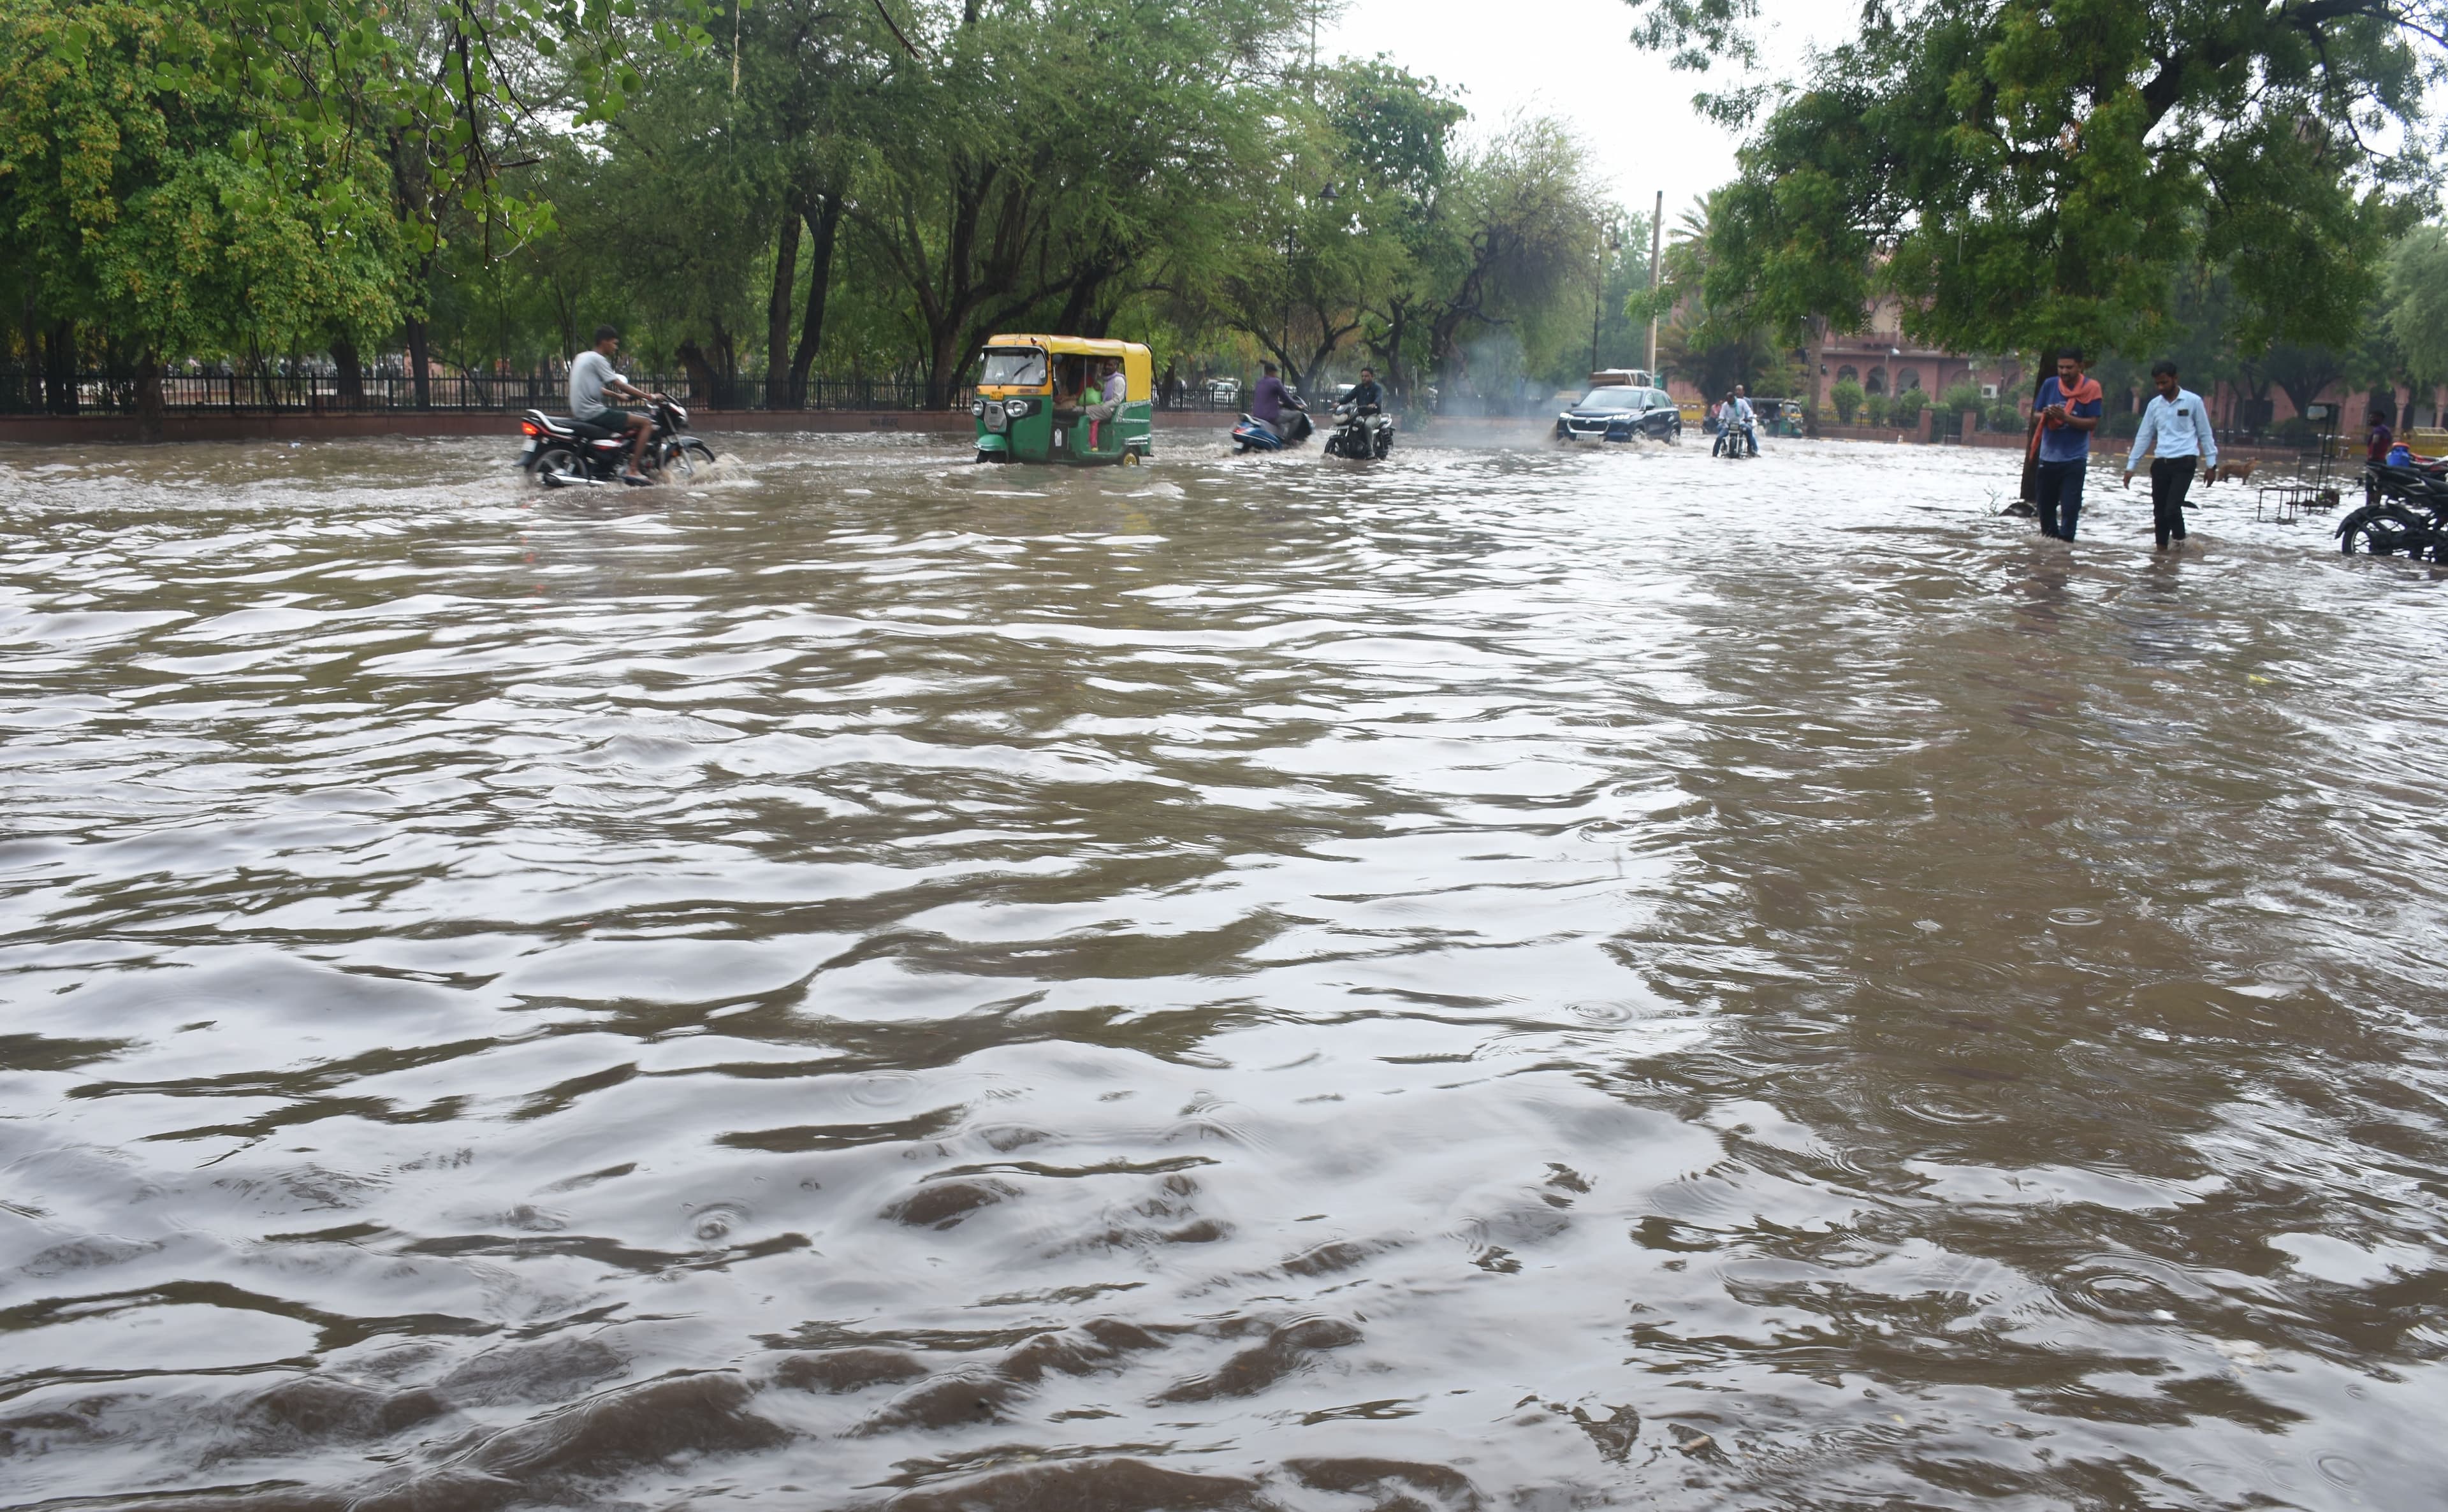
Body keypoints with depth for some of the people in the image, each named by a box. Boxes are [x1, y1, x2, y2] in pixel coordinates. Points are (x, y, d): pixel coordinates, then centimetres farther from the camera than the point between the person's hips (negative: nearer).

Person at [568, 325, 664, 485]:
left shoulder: (583, 357, 19)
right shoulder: (597, 359, -10)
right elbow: (620, 386, -14)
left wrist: (620, 396, 31)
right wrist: (650, 397, -11)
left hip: (580, 413, 10)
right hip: (594, 412, -10)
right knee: (646, 423, -13)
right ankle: (633, 470, -19)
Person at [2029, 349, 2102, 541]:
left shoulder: (2090, 388, -4)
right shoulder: (2050, 385, 5)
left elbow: (2093, 423, -9)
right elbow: (2036, 418, 9)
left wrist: (2065, 417, -20)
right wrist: (2046, 415, -14)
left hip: (2074, 459, -4)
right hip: (2048, 457, 4)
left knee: (2070, 506, -9)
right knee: (2045, 503, 10)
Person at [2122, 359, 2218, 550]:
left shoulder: (2193, 401, 0)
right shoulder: (2154, 405, 11)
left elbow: (2205, 434, 4)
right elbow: (2144, 436, 15)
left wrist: (2211, 463, 0)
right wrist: (2131, 466, 12)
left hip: (2184, 463, -5)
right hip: (2160, 463, 5)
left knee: (2172, 508, -17)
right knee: (2159, 511, 6)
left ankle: (2180, 540, 4)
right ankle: (2161, 549, 14)